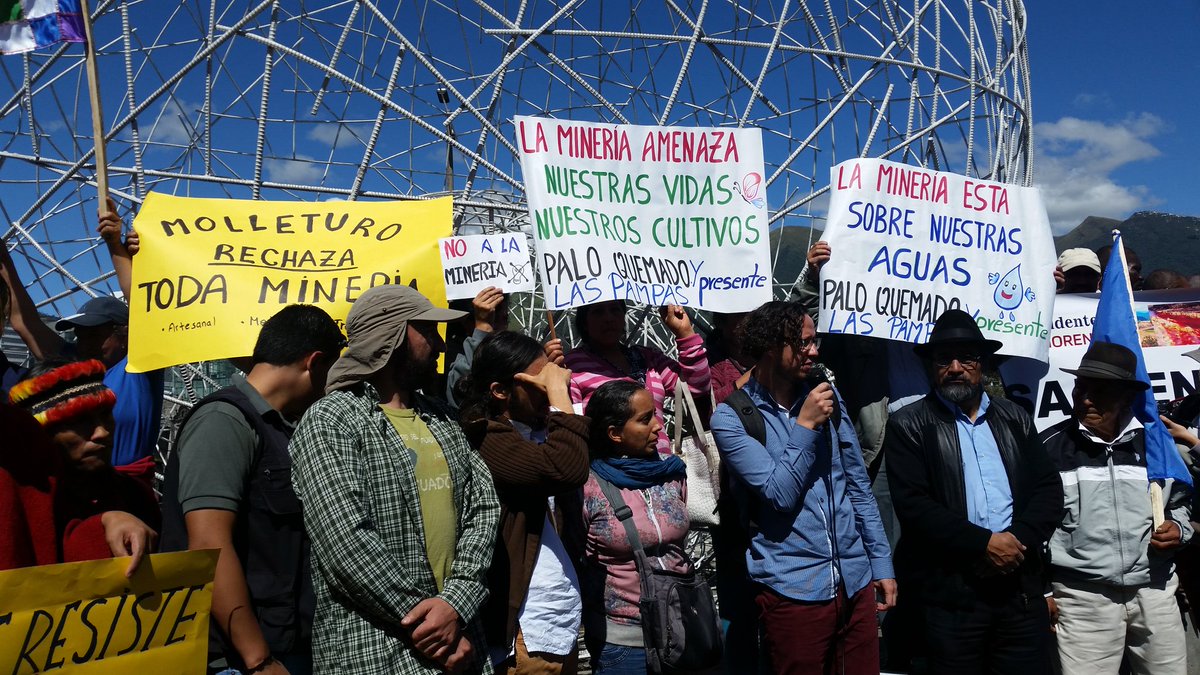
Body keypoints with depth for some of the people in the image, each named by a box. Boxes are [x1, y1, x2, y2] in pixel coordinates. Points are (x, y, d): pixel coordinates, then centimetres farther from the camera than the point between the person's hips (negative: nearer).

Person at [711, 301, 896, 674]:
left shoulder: (826, 398, 7)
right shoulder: (732, 416, -8)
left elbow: (858, 486, 11)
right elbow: (779, 494, -16)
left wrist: (881, 563, 9)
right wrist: (805, 426, -16)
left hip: (856, 581, 5)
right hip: (793, 588, -5)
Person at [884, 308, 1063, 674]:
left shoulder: (1015, 418, 12)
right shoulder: (908, 425, -2)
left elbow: (1049, 488, 6)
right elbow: (913, 504, -11)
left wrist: (1020, 538, -11)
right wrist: (983, 543, -16)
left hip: (1021, 585, 4)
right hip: (949, 592, -4)